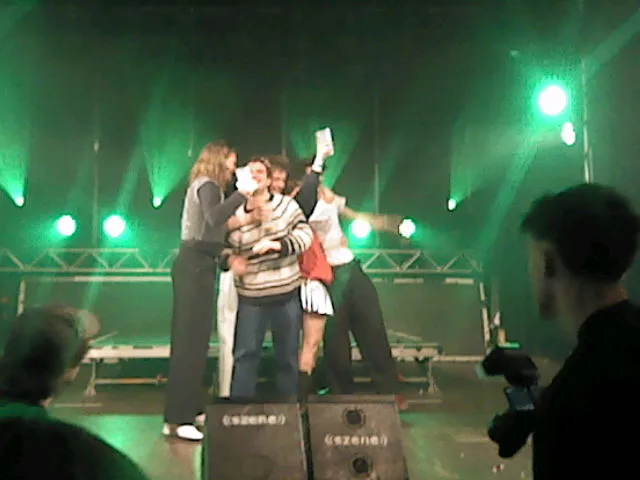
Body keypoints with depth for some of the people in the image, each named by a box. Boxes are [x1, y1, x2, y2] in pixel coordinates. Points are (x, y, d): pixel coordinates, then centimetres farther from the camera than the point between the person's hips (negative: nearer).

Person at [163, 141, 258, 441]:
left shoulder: (203, 186, 20)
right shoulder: (208, 185, -9)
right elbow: (214, 219, -29)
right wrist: (242, 194, -24)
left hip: (195, 264, 10)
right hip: (196, 266, -10)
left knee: (191, 338, 12)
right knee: (192, 340, -11)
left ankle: (190, 409, 19)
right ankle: (177, 419, -10)